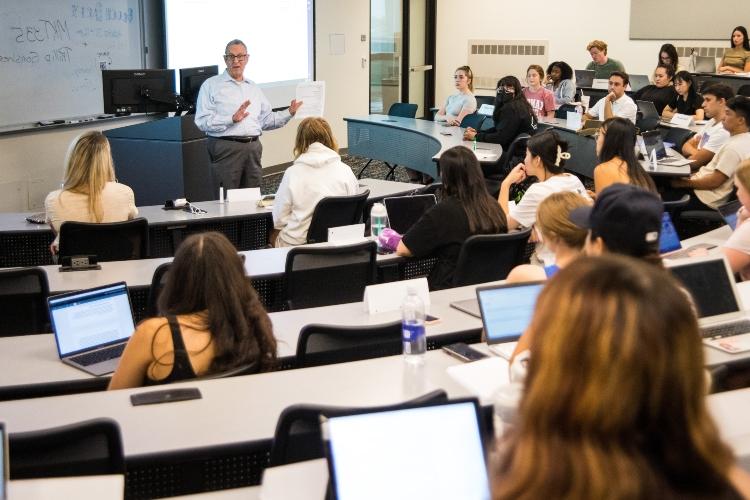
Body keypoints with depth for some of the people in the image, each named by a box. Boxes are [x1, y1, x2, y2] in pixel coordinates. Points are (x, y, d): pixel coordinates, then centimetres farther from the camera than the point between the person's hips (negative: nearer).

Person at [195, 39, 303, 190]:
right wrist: (232, 119, -20)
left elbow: (266, 120, 21)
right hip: (226, 148, -5)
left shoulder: (254, 88, 20)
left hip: (253, 148, 6)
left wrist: (289, 113, 9)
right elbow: (202, 121, -10)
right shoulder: (211, 85, 1)